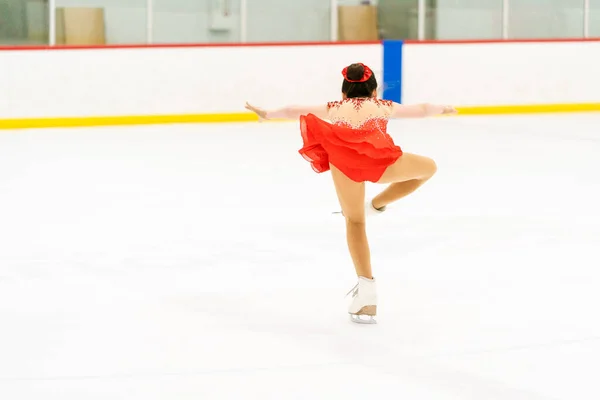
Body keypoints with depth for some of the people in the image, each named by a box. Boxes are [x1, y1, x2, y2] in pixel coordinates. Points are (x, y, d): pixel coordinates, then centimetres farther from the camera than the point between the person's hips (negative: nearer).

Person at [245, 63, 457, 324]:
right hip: (379, 158, -1)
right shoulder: (384, 106, 39)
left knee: (355, 221, 19)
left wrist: (267, 114, 67)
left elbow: (294, 110, 49)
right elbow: (421, 109, 55)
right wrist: (443, 109, 75)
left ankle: (366, 284, 3)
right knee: (428, 168, 27)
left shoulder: (334, 108, 40)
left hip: (343, 159, 1)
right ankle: (376, 205, 16)